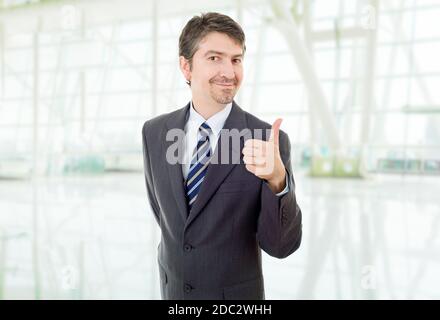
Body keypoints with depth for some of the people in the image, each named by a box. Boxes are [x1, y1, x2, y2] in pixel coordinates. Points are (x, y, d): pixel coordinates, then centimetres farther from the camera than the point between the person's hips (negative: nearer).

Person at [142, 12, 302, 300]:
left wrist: (277, 179, -36)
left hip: (236, 294, -2)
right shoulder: (154, 132, -10)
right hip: (172, 289, 3)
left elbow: (280, 246, -20)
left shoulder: (269, 140, -19)